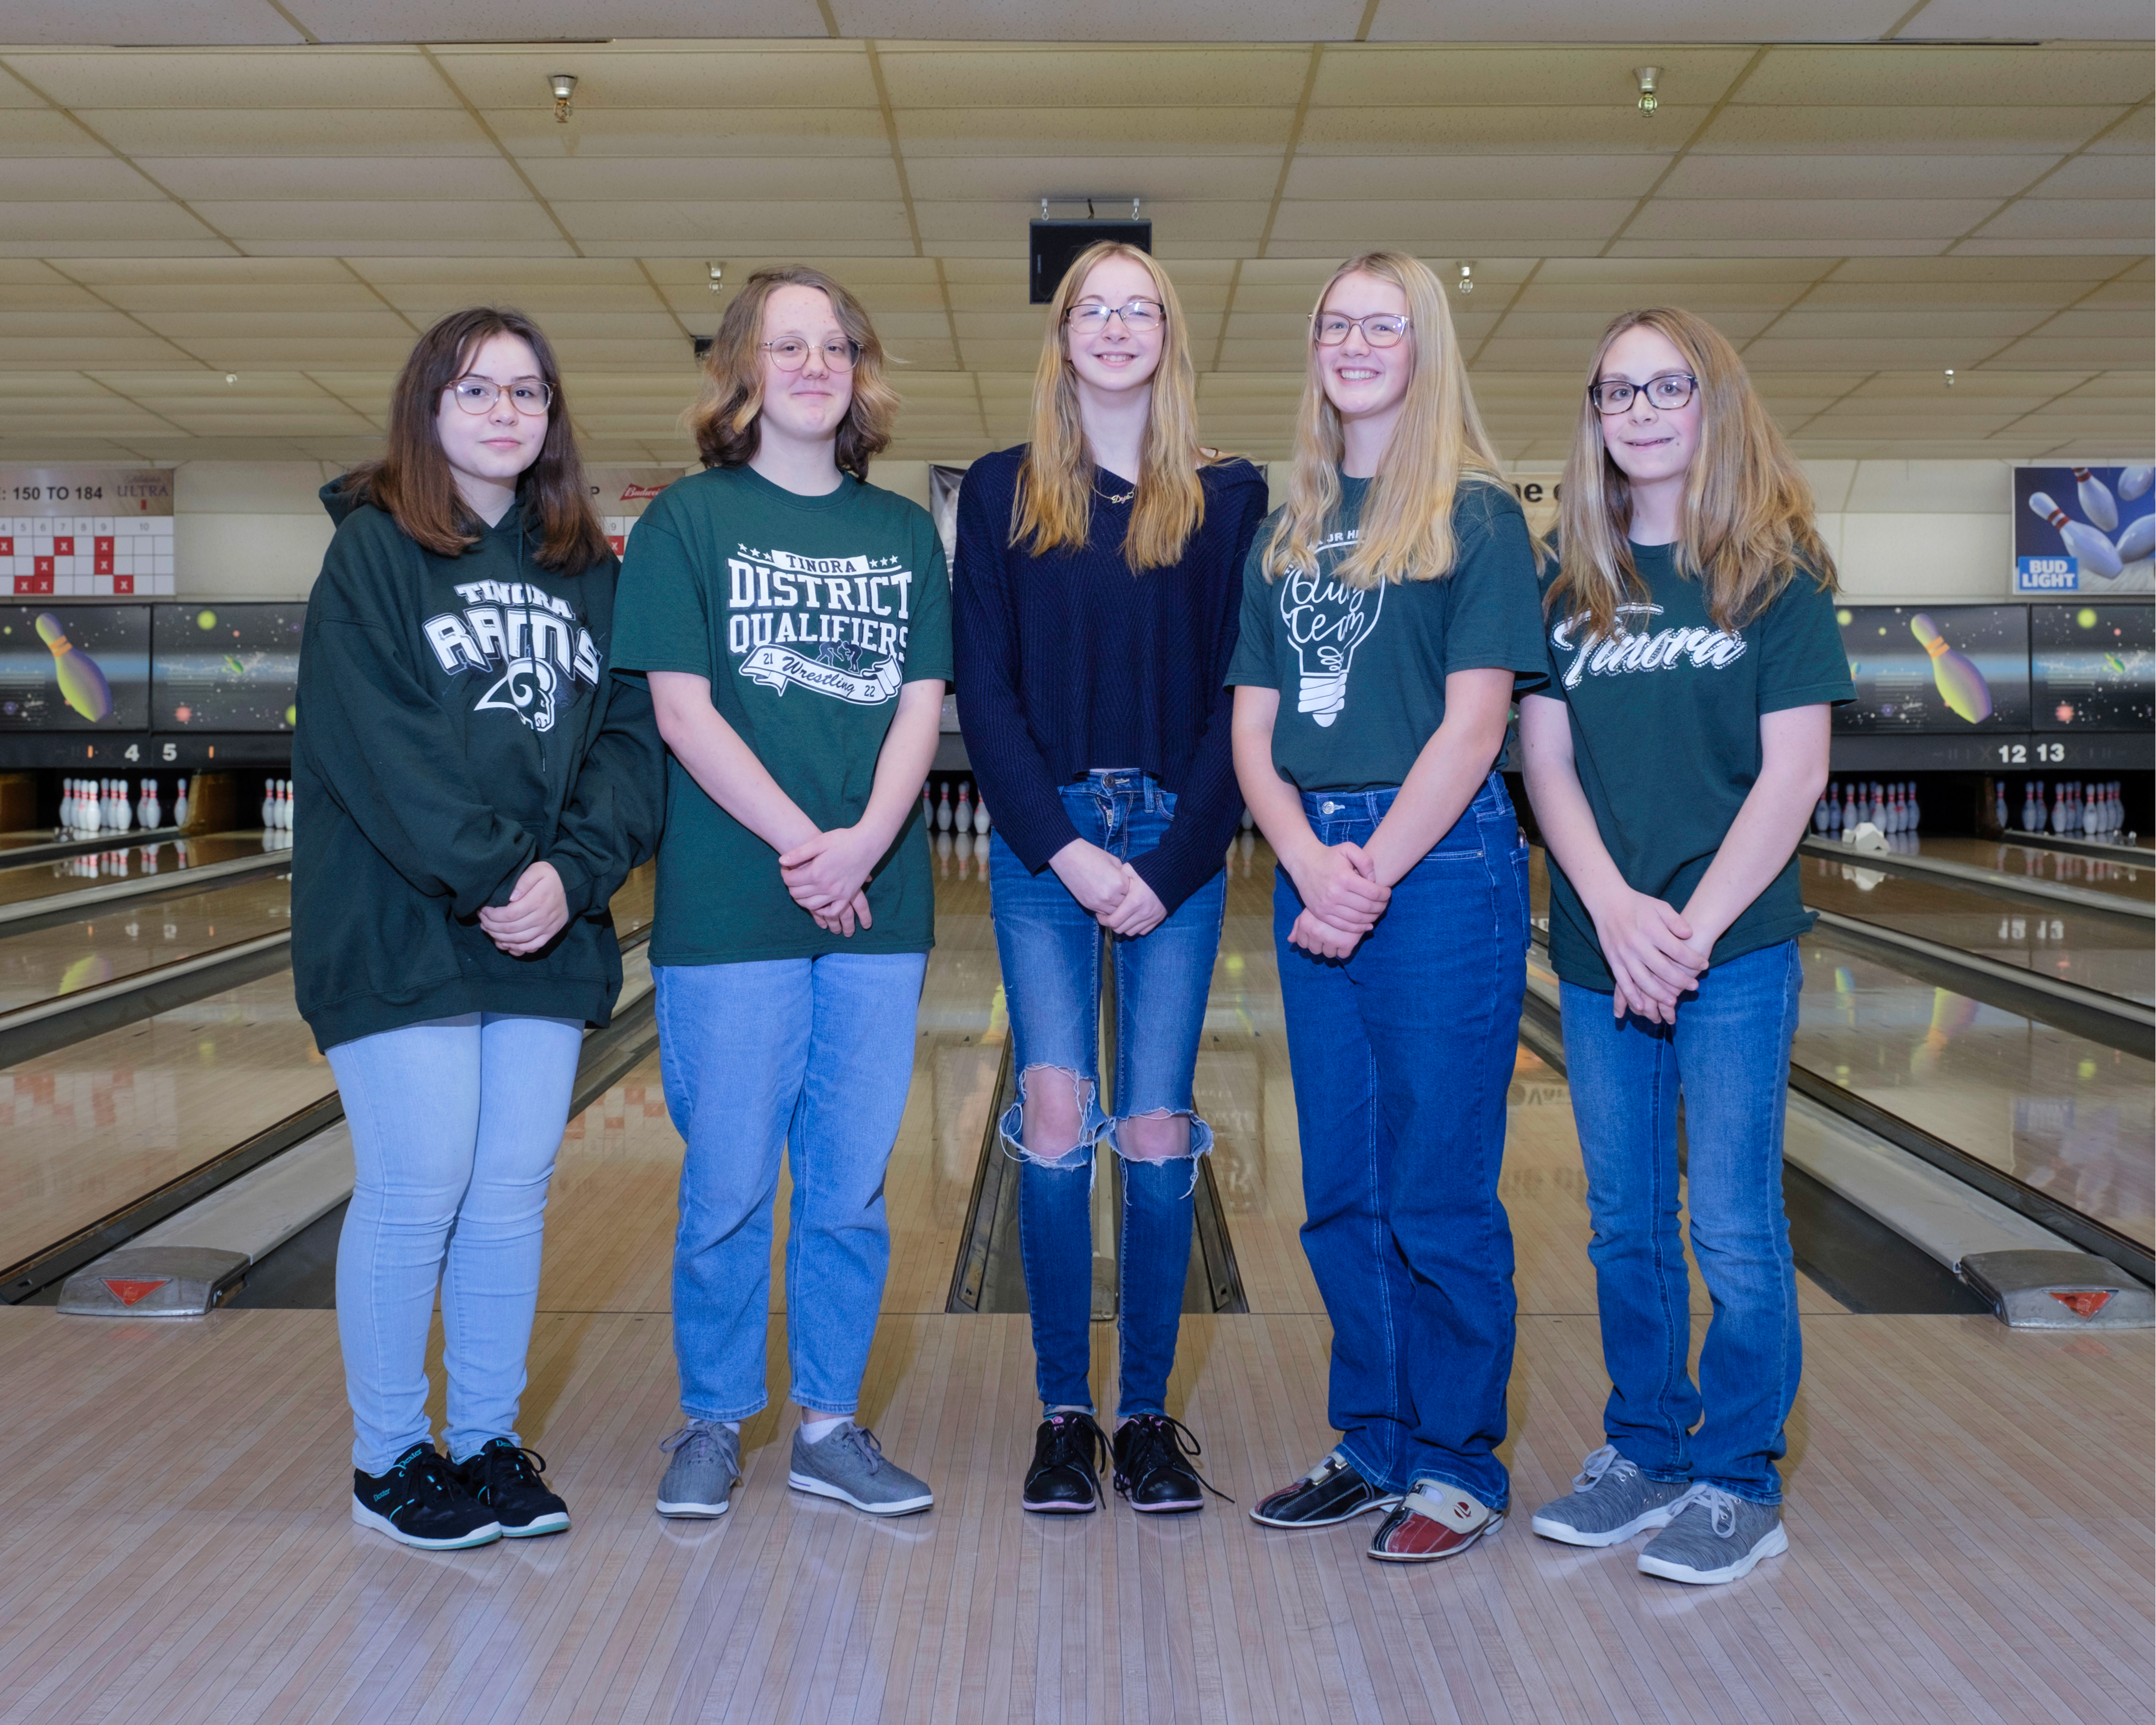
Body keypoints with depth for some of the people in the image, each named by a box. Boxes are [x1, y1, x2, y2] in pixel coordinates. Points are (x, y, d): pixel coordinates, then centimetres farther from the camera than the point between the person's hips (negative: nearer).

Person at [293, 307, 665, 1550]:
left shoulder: (588, 568, 11)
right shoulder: (373, 550, -2)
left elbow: (630, 735, 4)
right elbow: (374, 745, -12)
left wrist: (572, 870, -12)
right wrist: (489, 876, -18)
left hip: (551, 933, 4)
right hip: (400, 928, -4)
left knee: (515, 1190, 8)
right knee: (417, 1191, -1)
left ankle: (490, 1439, 22)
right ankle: (390, 1456, 16)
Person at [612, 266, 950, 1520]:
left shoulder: (905, 532, 11)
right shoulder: (687, 521, 1)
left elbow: (923, 703, 4)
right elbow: (684, 712, -7)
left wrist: (864, 845, -13)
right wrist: (803, 846, -14)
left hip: (879, 906, 3)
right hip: (729, 909, -3)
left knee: (853, 1185, 9)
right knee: (730, 1186, 4)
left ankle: (831, 1427, 23)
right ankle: (713, 1424, 22)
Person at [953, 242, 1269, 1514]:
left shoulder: (1231, 499, 5)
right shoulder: (1003, 493, 6)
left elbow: (1241, 696, 0)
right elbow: (985, 690, 1)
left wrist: (1171, 864, -9)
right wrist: (1063, 847, -9)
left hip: (1177, 842, 0)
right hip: (1043, 843, 0)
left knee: (1158, 1133, 1)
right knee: (1055, 1122, -4)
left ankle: (1149, 1413, 15)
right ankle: (1064, 1415, 11)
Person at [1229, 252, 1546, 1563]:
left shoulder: (1477, 515, -2)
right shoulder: (1285, 533, 14)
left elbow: (1473, 725, -10)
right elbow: (1254, 732, 8)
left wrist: (1373, 872, -14)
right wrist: (1311, 863, -8)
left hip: (1442, 866, -5)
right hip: (1313, 872, 6)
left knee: (1440, 1193, 0)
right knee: (1341, 1191, 11)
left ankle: (1459, 1466, 15)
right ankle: (1375, 1444, 25)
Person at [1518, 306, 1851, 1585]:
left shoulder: (1777, 573, -2)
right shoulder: (1570, 587, 8)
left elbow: (1794, 773, -7)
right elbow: (1549, 766, 3)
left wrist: (1694, 928, -14)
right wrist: (1618, 911, -11)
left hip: (1734, 950, -4)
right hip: (1598, 953, 4)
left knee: (1734, 1227, 1)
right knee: (1626, 1224, 12)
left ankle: (1739, 1482, 16)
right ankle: (1645, 1452, 27)